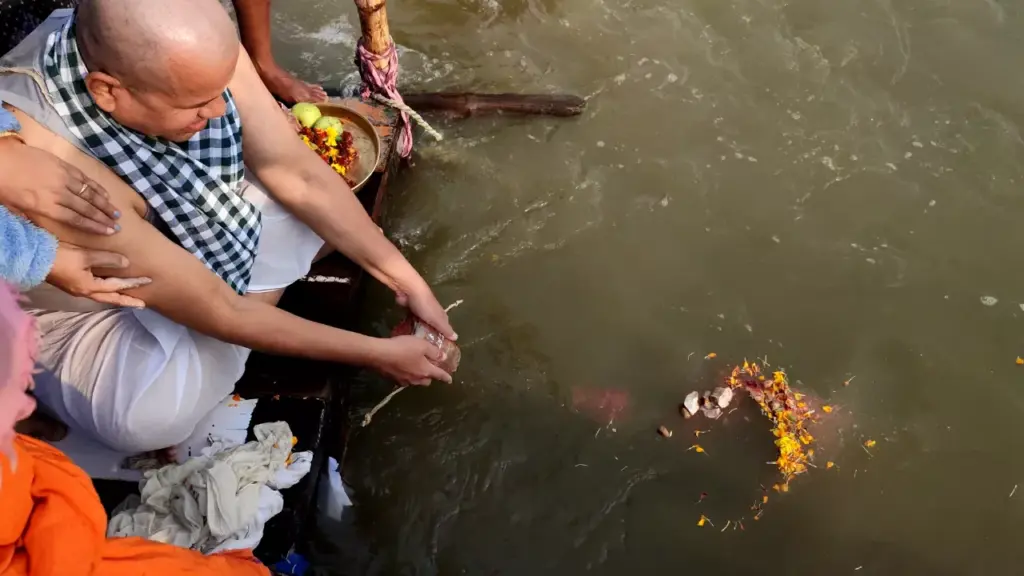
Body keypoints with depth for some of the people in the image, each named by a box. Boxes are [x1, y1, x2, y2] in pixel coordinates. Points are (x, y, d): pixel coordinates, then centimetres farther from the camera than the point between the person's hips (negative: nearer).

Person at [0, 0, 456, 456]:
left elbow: (299, 175, -16)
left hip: (177, 226, 7)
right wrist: (377, 354, -25)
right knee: (154, 413, -35)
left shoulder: (192, 49, -26)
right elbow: (218, 312, -33)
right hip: (87, 311, -6)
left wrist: (406, 280, -16)